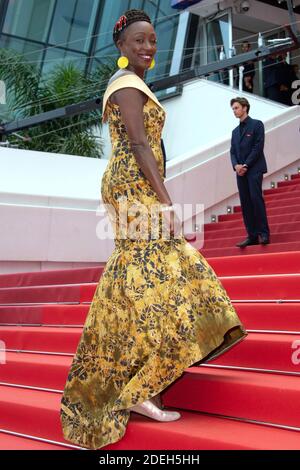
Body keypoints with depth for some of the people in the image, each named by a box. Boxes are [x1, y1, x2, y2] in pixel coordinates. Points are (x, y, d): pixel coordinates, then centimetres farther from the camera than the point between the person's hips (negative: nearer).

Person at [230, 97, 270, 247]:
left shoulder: (256, 124, 2)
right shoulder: (235, 131, 21)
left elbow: (258, 147, -7)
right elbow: (233, 151, 14)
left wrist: (246, 165, -12)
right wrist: (236, 165, -6)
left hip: (254, 169, -6)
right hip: (241, 171, 6)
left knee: (256, 199, -15)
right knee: (245, 203, 1)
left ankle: (264, 233, -10)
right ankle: (252, 236, 2)